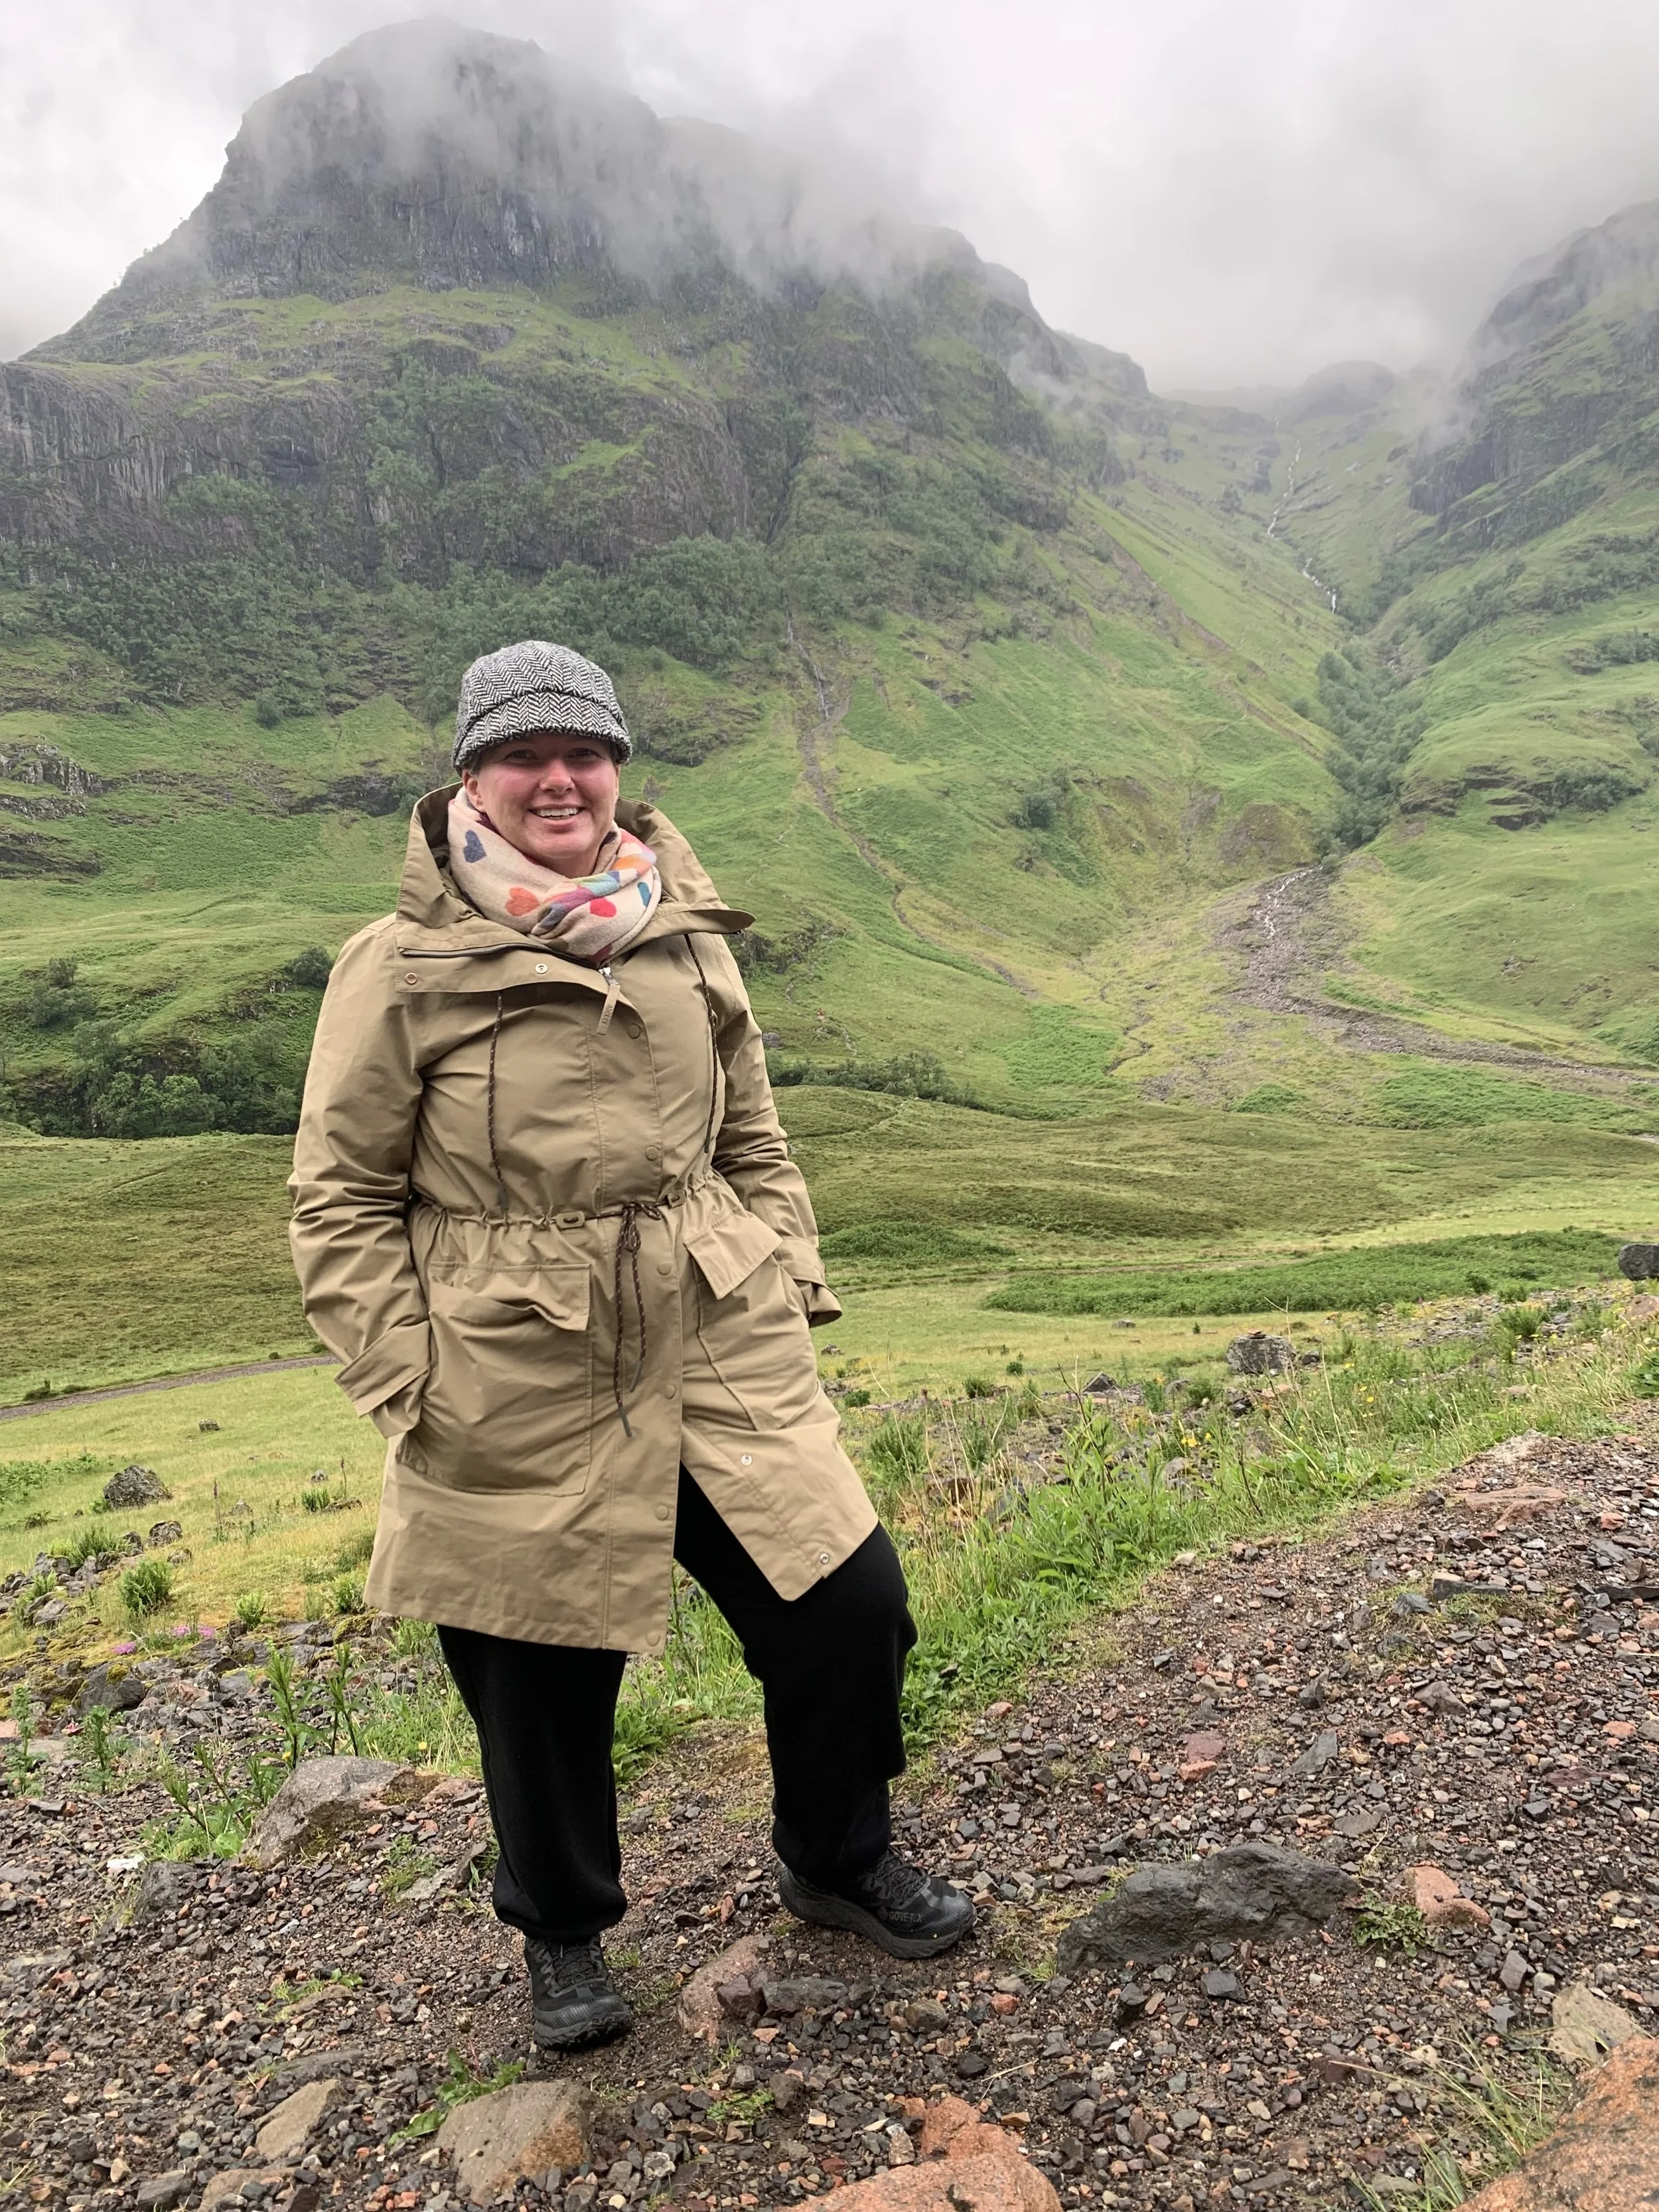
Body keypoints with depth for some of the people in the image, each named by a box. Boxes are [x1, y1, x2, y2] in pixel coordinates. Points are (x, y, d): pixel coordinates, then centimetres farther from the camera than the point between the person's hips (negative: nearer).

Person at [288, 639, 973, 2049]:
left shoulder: (688, 940, 7)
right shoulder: (404, 966, -6)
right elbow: (342, 1202, -3)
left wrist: (791, 1287, 7)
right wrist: (404, 1385, -8)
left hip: (722, 1357, 4)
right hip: (516, 1403, -3)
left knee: (849, 1601, 6)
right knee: (542, 1682, 12)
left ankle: (839, 1862, 37)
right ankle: (564, 1938, 44)